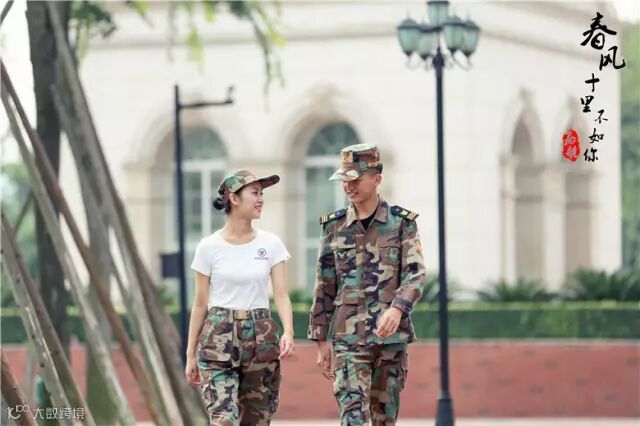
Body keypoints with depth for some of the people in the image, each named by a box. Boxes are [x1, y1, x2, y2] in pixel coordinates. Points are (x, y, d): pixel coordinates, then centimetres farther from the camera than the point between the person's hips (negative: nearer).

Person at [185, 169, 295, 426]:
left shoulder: (271, 244, 3)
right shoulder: (209, 247, -2)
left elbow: (281, 294, -3)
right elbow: (200, 304, 3)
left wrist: (288, 331, -22)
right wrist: (190, 354, 5)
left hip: (261, 338, 3)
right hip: (219, 338, -3)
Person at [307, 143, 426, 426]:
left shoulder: (402, 223, 1)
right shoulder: (334, 227, 6)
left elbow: (416, 275, -8)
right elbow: (324, 288, 9)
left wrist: (397, 309, -27)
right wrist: (321, 340, 7)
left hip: (392, 337, 0)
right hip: (349, 338, 0)